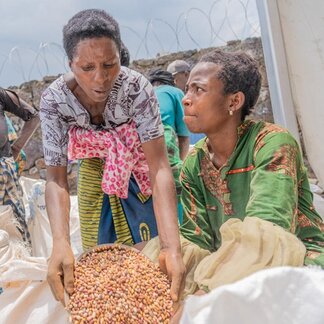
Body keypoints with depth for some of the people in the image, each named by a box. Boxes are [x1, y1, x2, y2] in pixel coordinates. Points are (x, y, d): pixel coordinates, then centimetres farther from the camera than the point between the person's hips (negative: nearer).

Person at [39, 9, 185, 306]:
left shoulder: (136, 87, -33)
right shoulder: (54, 100, -28)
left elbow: (159, 167, -37)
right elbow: (56, 180, -28)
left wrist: (172, 247, -49)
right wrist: (61, 243, -46)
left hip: (139, 173, -1)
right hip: (96, 174, 1)